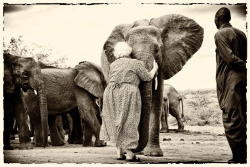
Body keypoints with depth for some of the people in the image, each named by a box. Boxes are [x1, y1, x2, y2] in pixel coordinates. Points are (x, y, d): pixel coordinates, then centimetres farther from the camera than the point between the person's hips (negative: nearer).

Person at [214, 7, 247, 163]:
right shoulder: (240, 33, 15)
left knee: (231, 120, -6)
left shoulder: (220, 34, -6)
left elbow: (230, 58, -15)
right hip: (242, 79, 8)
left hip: (230, 79, -8)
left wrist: (244, 66, -6)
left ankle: (239, 158, -6)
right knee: (241, 119, 13)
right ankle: (242, 156, 17)